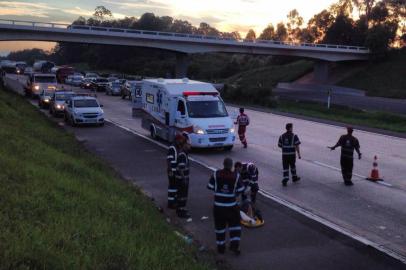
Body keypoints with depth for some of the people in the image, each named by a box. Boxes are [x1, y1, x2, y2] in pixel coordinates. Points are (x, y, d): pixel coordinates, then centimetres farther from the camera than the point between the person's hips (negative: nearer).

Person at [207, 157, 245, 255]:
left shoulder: (216, 174, -9)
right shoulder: (236, 176, -9)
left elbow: (210, 186, -3)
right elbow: (241, 190, -4)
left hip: (218, 205, 1)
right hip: (231, 205, -1)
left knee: (220, 225, 12)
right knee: (234, 224, 15)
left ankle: (220, 247, 20)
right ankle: (234, 245, 9)